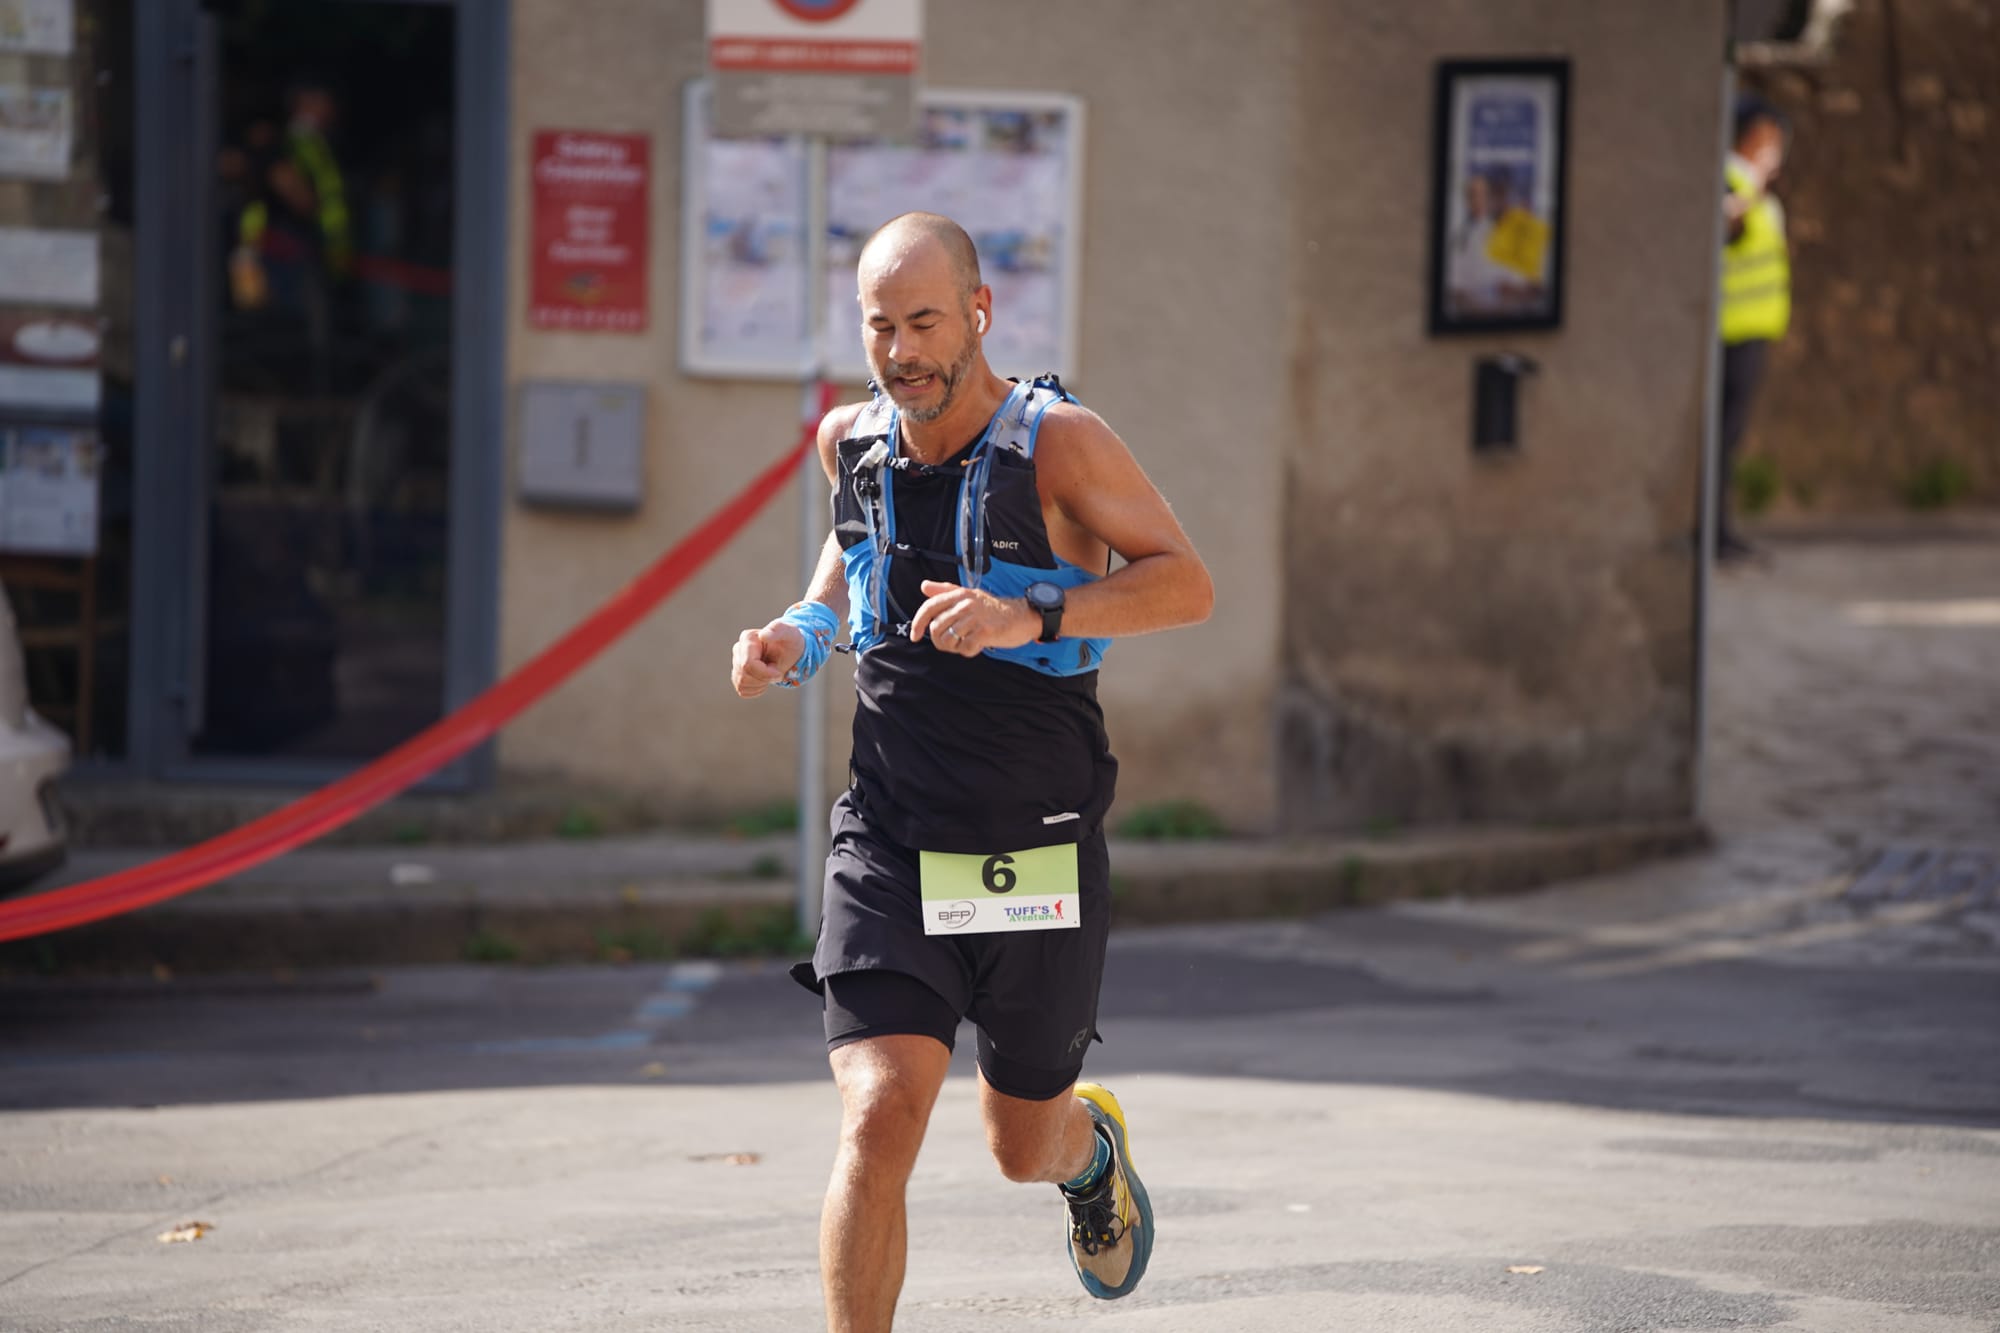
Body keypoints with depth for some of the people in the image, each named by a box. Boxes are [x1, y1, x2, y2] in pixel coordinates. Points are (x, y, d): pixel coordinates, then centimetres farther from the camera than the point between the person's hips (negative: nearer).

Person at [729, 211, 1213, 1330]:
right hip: (890, 853, 2)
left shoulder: (1058, 442, -12)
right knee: (879, 1122, -19)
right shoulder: (853, 440, 2)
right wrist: (802, 634, 5)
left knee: (1025, 1147, 17)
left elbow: (1188, 585, -15)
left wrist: (1031, 620, -28)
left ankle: (1093, 1145, 55)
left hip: (1037, 861, -2)